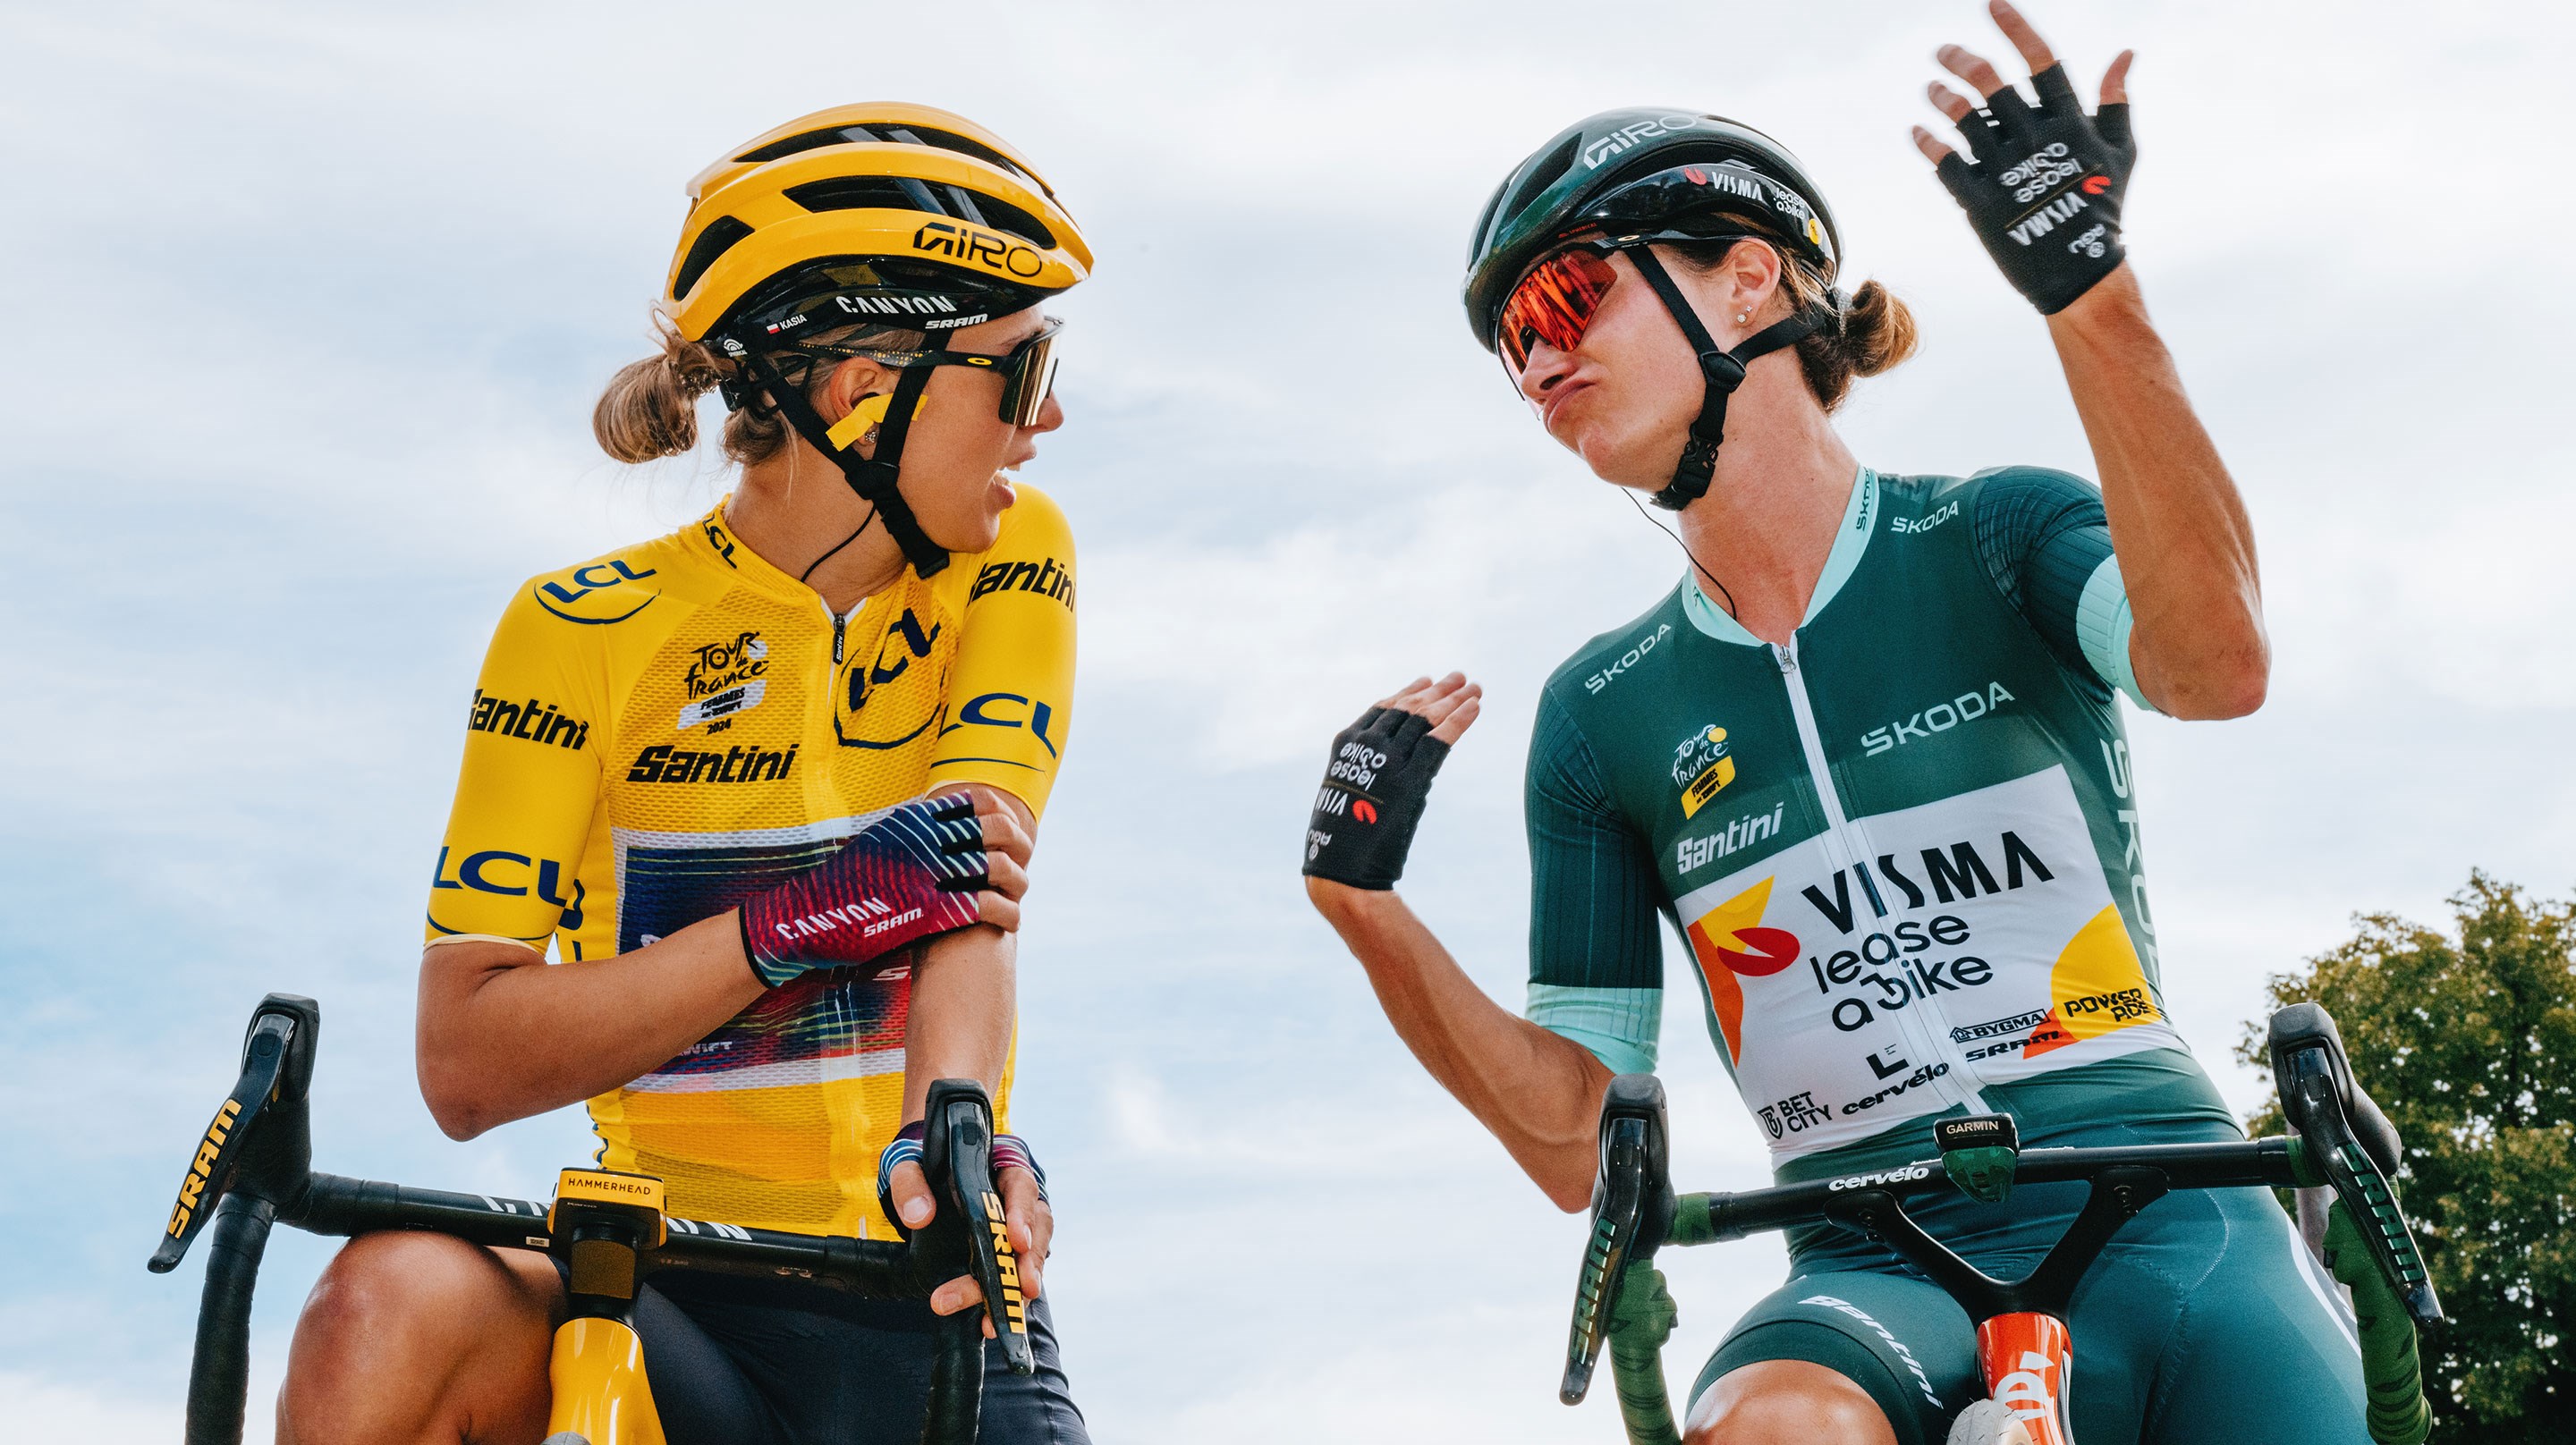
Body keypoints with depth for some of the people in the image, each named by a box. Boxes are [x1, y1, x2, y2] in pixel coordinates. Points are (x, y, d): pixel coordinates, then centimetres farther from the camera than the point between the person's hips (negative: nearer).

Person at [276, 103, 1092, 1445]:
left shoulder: (1007, 564, 3)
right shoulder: (589, 631, -4)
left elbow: (968, 885, -12)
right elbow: (467, 1063, -9)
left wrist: (954, 1134, -32)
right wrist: (803, 921, -21)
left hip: (931, 1298, 1)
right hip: (678, 1301, -1)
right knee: (397, 1306, -30)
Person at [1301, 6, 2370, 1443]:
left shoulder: (2002, 536, 4)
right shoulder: (1603, 715, 11)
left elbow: (2218, 662, -21)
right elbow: (1576, 1143, 8)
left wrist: (2091, 288, -31)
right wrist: (1365, 905, -6)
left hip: (2161, 1217, 0)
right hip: (1886, 1275, 0)